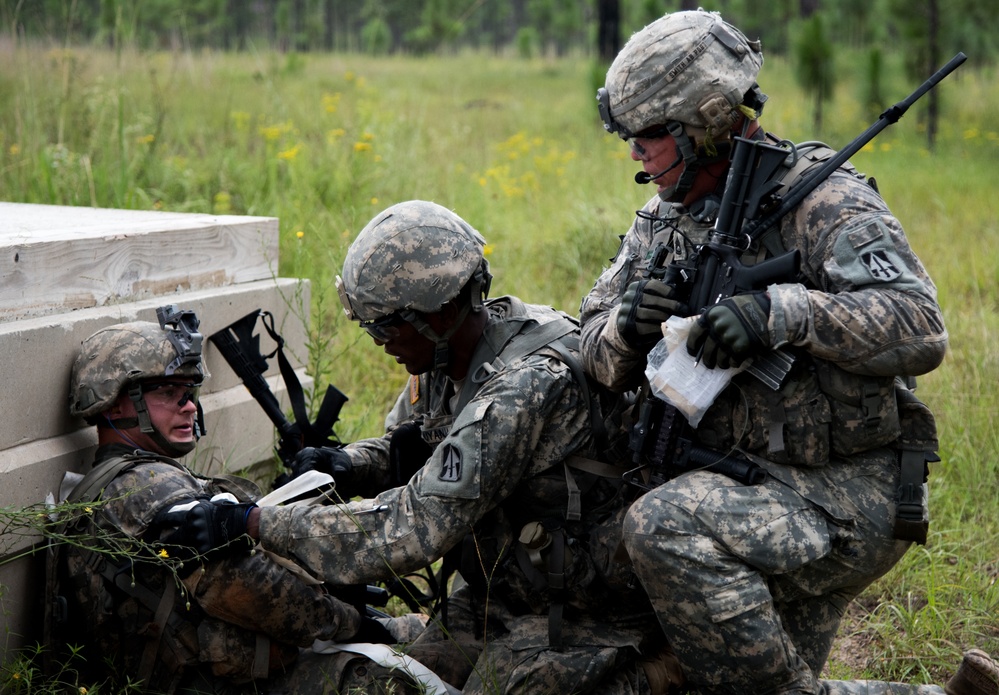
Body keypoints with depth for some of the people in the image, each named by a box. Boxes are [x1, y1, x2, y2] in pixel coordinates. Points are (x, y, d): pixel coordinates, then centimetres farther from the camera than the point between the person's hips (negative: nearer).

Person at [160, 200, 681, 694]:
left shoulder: (529, 386, -30)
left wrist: (255, 524, -32)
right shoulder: (445, 355, -3)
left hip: (586, 618, -8)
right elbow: (402, 448, 15)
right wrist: (346, 466, -9)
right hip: (495, 595, 8)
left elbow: (414, 530, -34)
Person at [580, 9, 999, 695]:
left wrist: (780, 311, -34)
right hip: (751, 490, 9)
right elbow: (601, 355, 8)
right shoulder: (663, 220, 9)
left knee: (664, 527, -31)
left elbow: (920, 329, -24)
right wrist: (630, 325, -16)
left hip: (845, 497, -9)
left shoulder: (821, 199, -13)